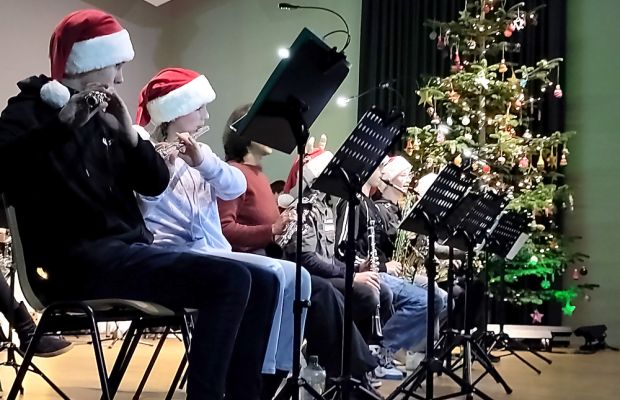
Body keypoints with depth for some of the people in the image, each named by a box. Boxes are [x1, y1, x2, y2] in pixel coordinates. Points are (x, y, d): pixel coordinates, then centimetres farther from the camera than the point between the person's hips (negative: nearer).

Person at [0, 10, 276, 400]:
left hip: (127, 249, 8)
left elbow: (156, 184, 11)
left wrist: (128, 132, -3)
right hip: (81, 261, -8)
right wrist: (64, 122, -27)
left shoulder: (99, 119, 20)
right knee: (231, 279, -24)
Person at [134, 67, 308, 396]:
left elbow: (236, 187, 0)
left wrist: (202, 161, -16)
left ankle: (278, 370, -2)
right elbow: (141, 205, -19)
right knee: (270, 276, -25)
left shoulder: (197, 153, 20)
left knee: (296, 278, -7)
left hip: (213, 253, 8)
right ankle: (251, 376, -16)